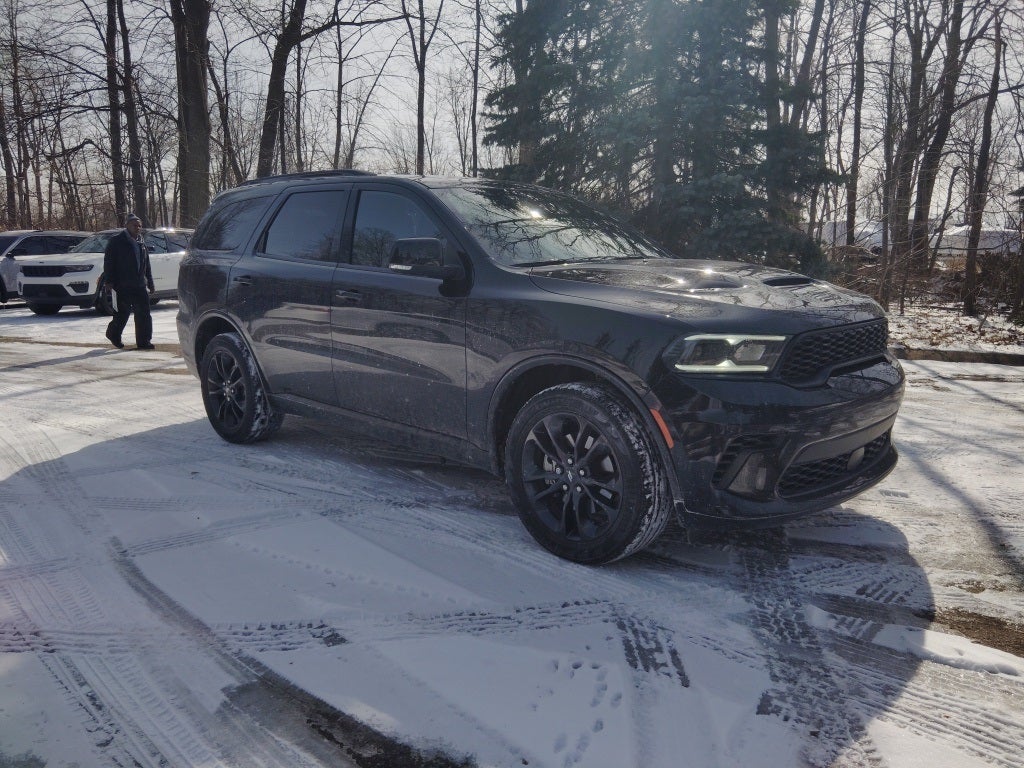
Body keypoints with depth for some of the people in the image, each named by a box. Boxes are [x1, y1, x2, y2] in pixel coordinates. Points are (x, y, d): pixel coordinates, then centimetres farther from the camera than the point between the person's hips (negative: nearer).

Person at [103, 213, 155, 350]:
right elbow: (108, 262, -6)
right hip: (123, 286, -5)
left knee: (143, 314, -1)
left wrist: (149, 283, 17)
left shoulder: (141, 242, 16)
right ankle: (113, 333, 27)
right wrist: (110, 281, -12)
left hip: (140, 285, 5)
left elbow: (147, 265, 21)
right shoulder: (117, 241, -3)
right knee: (122, 313, 3)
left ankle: (144, 341, 2)